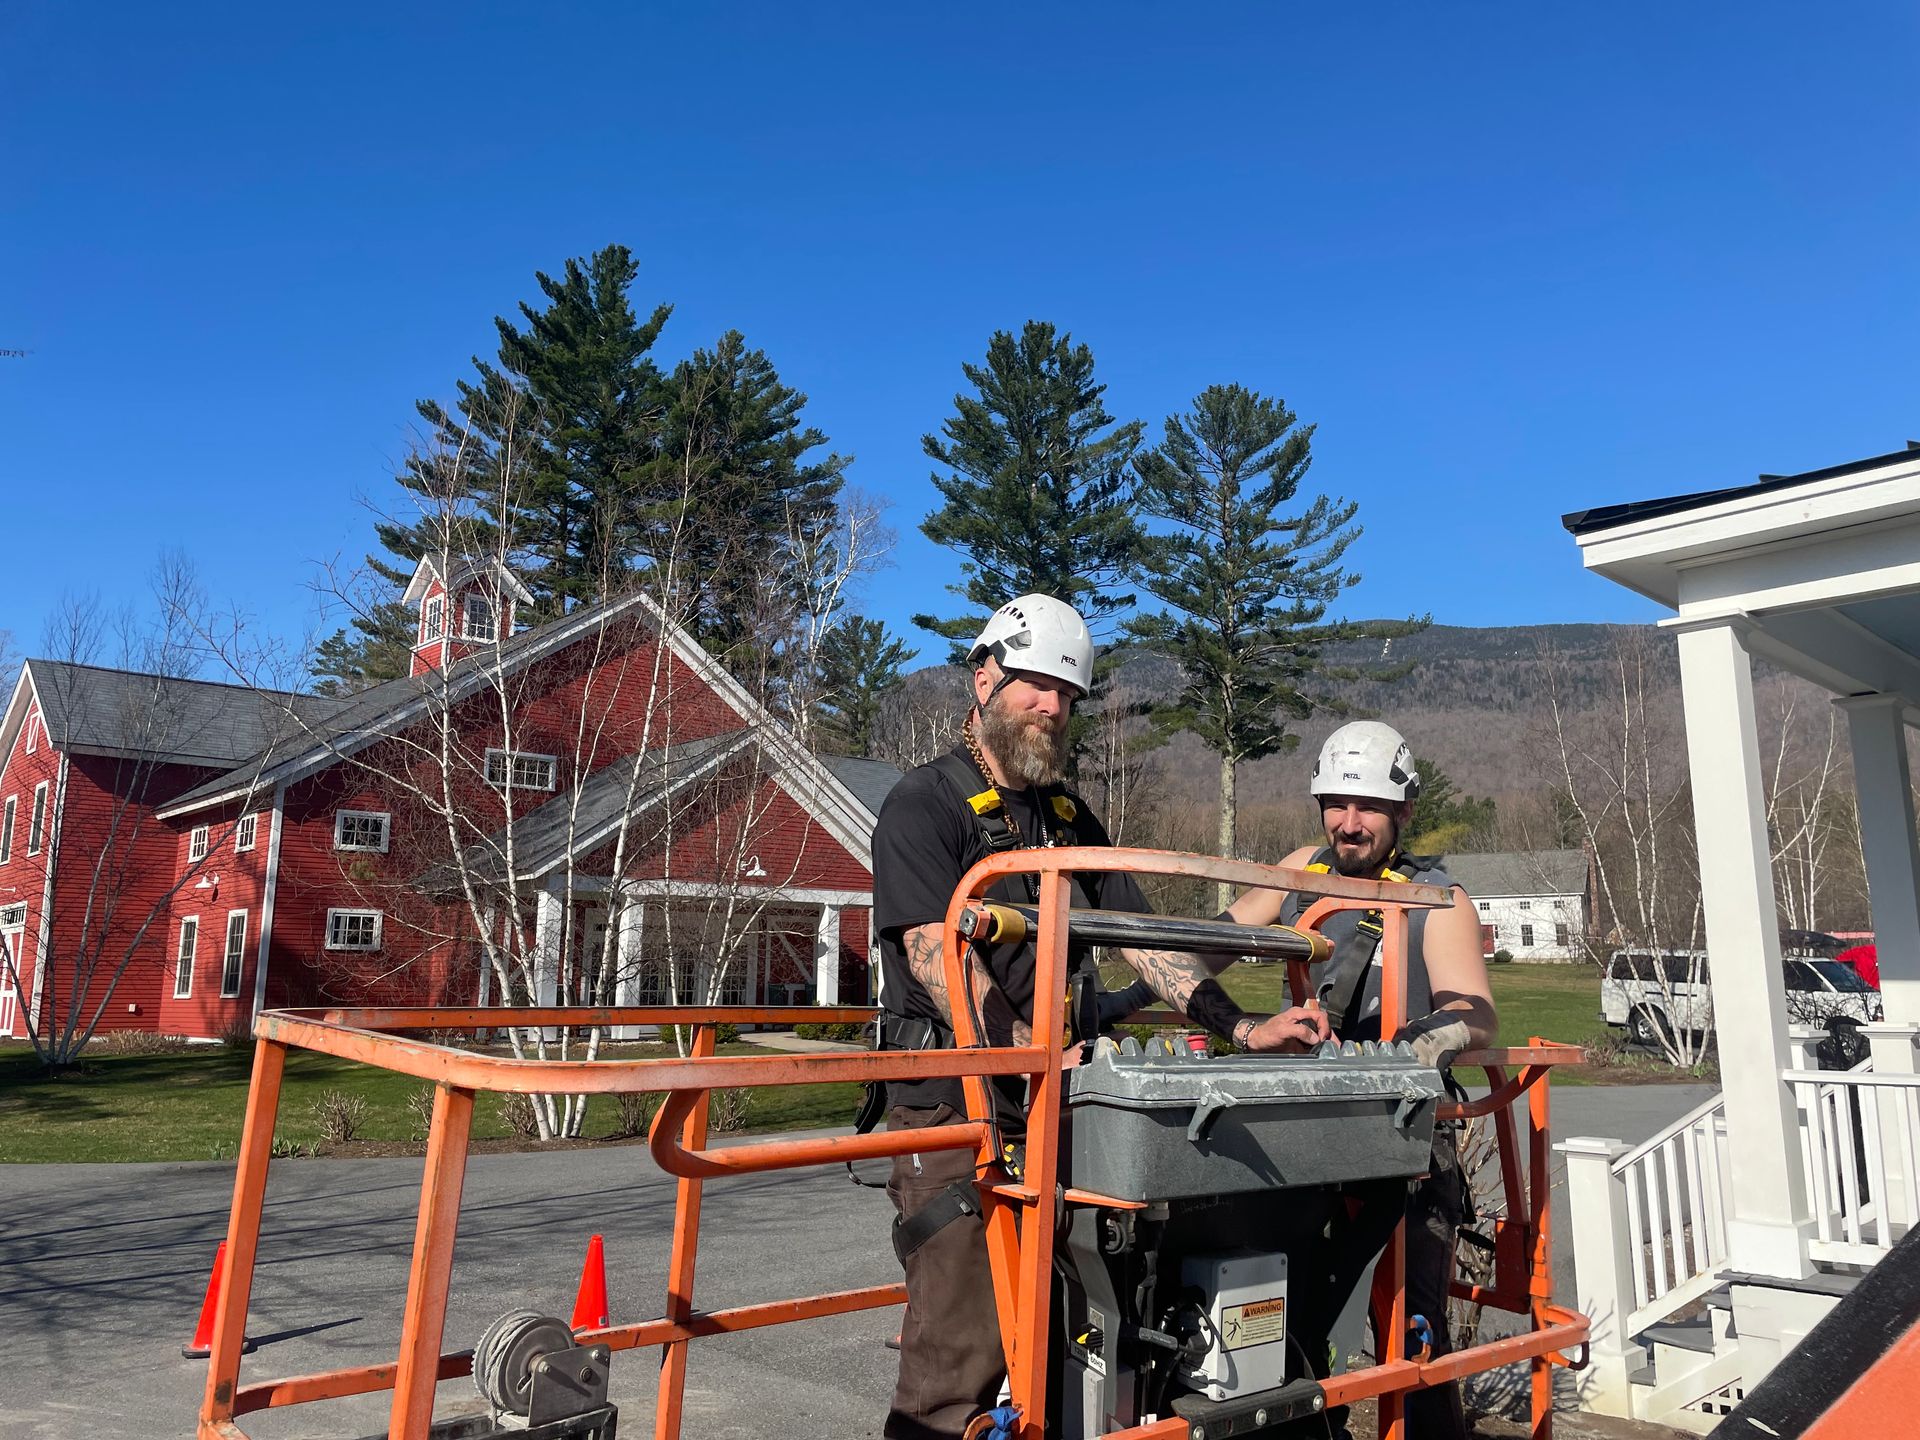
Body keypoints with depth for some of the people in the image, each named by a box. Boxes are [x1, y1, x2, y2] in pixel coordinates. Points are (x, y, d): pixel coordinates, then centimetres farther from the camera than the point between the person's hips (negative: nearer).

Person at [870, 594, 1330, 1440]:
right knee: (962, 1345, -7)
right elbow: (939, 959, -17)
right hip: (954, 1109, -6)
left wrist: (1240, 1029, 1)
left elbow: (1137, 935, 13)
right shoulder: (924, 807, -5)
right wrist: (1030, 1051, -31)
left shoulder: (1069, 818, 18)